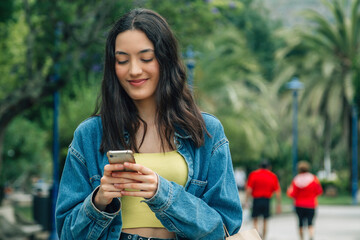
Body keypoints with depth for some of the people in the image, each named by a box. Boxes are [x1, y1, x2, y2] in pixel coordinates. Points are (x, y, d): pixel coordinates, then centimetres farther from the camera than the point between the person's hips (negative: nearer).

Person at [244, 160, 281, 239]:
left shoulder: (253, 174, 1)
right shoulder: (273, 176, 5)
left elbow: (249, 190, -6)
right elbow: (278, 192, 1)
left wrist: (246, 202, -4)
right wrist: (278, 205, 7)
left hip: (256, 199, -1)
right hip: (267, 200, 1)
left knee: (255, 219, 6)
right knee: (265, 220, 13)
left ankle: (258, 230, -22)